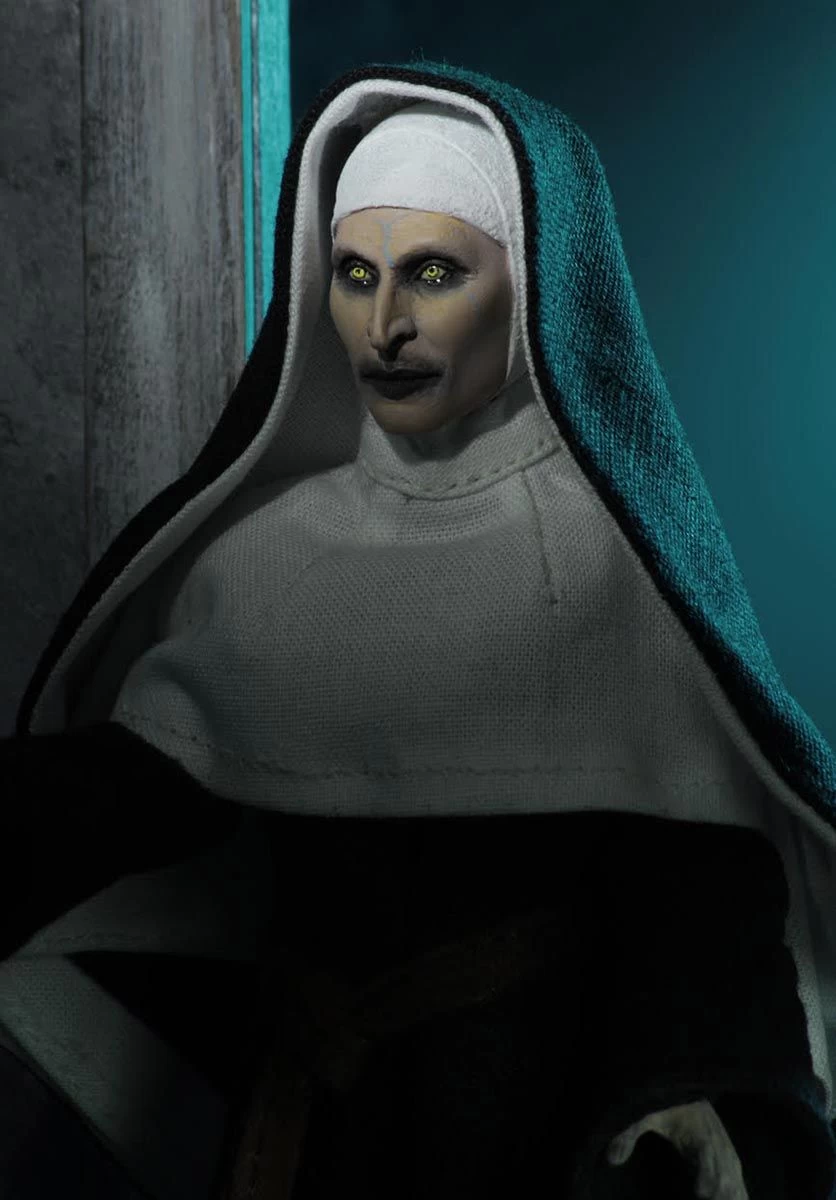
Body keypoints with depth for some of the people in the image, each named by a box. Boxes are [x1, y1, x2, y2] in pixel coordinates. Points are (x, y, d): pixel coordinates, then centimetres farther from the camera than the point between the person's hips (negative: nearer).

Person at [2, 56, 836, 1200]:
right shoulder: (266, 537, -2)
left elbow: (695, 859, -14)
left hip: (545, 1101, -3)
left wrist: (694, 1107, -28)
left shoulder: (619, 547, -12)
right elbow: (144, 768, -4)